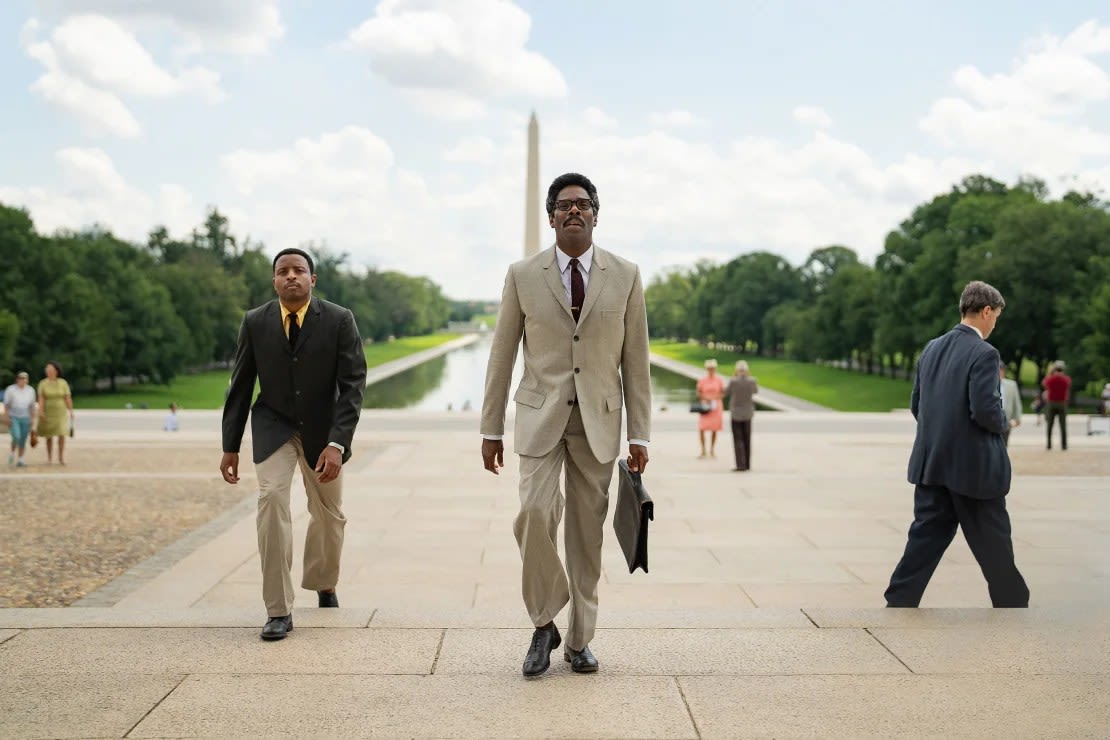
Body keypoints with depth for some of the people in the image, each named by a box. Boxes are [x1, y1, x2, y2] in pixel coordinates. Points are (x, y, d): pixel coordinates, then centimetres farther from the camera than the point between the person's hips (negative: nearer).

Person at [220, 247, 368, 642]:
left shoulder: (339, 320, -16)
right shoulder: (255, 322, -10)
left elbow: (353, 385, -18)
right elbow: (240, 386, -1)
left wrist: (337, 443, -28)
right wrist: (230, 446, -1)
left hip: (322, 428, 1)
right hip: (274, 426, 0)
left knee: (329, 513, 15)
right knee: (271, 498, -23)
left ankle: (323, 582, 46)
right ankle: (279, 610, -17)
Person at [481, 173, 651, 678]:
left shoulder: (625, 276, 3)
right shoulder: (523, 276, 2)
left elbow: (635, 361, 4)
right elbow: (502, 356, 5)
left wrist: (639, 434, 2)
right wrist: (491, 429, 4)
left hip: (599, 418, 1)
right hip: (541, 414, -1)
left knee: (587, 531, 4)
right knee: (534, 513, -17)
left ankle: (579, 640, 18)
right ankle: (543, 625, 3)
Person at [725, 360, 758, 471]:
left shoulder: (733, 381, -17)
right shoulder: (752, 381, -9)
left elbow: (726, 393, 1)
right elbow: (756, 391, 12)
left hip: (736, 413, -3)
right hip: (747, 413, 3)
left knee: (738, 440, -1)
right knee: (747, 439, 14)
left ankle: (741, 465, -10)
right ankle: (747, 464, 17)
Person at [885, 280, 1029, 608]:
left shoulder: (932, 348, 7)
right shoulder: (984, 353, -16)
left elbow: (915, 404, 11)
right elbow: (985, 410, -22)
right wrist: (1003, 422, -1)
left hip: (932, 462, 6)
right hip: (974, 465, -6)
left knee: (926, 538, 9)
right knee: (993, 544, 9)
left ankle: (898, 603, 6)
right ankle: (1012, 601, 25)